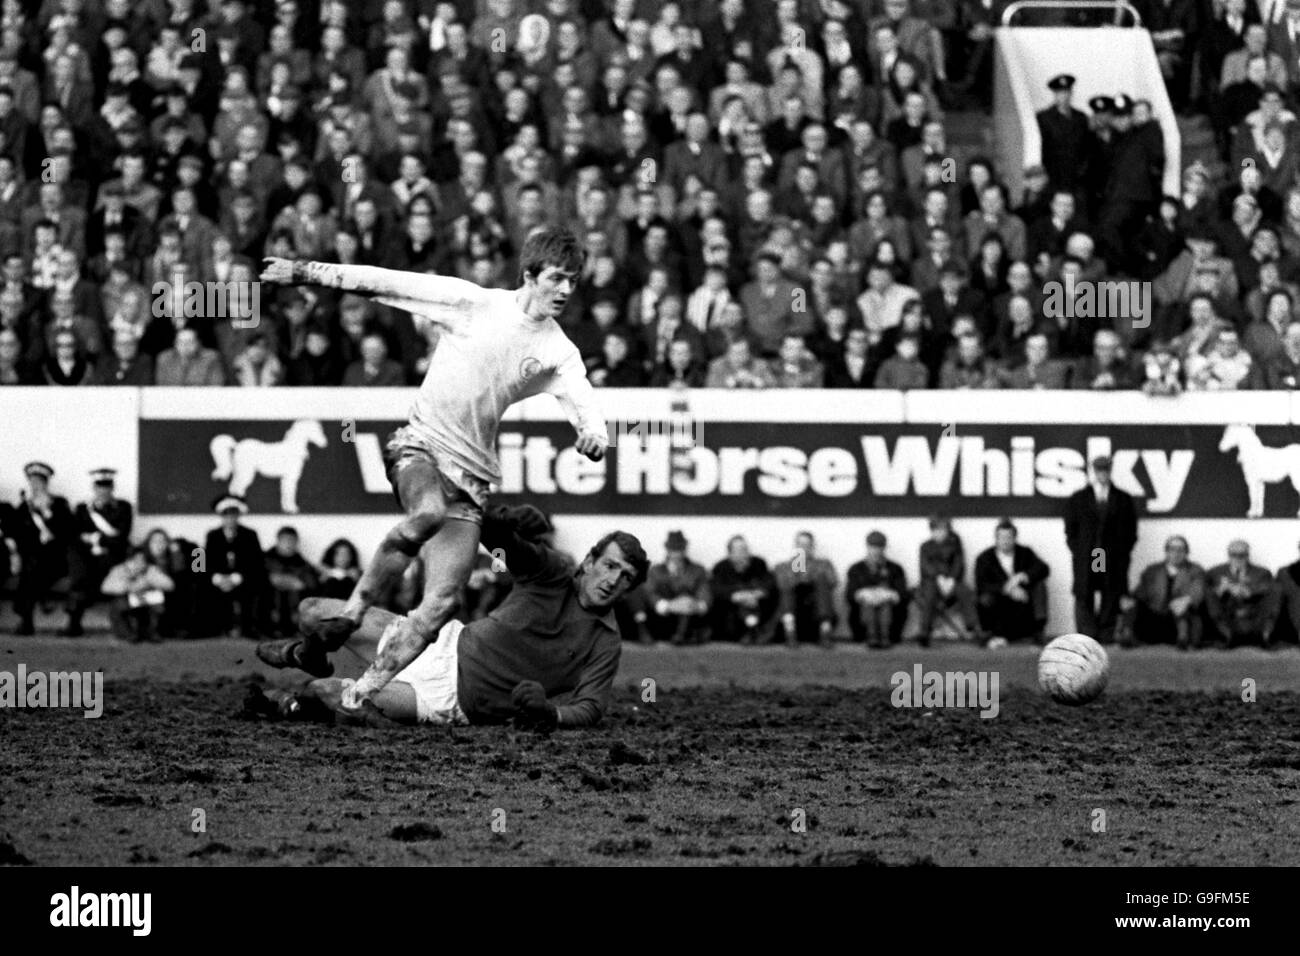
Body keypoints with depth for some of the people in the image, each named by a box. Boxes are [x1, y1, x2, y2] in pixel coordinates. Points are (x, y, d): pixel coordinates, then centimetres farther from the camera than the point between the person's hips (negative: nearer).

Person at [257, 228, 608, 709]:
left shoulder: (559, 352, 4)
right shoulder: (472, 303, -4)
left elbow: (584, 403, -7)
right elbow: (388, 283, -4)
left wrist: (594, 433, -32)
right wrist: (307, 272, -5)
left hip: (472, 474, 4)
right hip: (420, 444, -4)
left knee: (441, 605, -9)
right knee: (428, 514, -38)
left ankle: (362, 693, 1)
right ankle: (349, 616, -24)